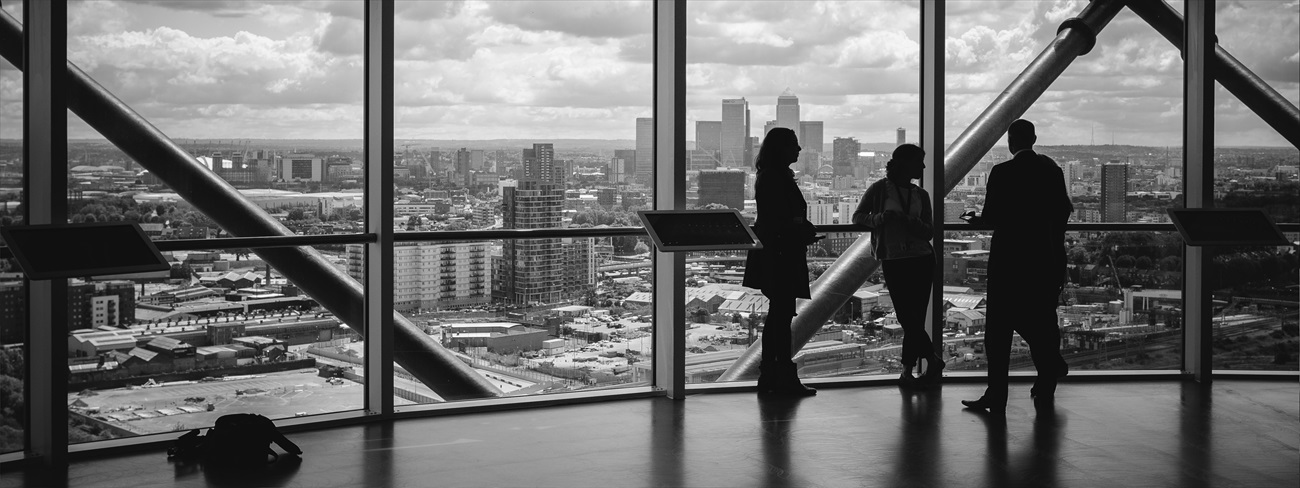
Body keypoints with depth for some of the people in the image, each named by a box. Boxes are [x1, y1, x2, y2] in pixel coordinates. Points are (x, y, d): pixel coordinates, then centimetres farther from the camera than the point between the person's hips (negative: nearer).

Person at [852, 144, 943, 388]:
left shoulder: (921, 195, 10)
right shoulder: (880, 189, 0)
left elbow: (929, 232, 5)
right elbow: (858, 216, 4)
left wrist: (909, 221, -15)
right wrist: (879, 217, -15)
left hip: (922, 259, 3)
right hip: (893, 260, -3)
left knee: (915, 318, -1)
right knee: (906, 316, -8)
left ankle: (907, 371, 6)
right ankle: (933, 360, 3)